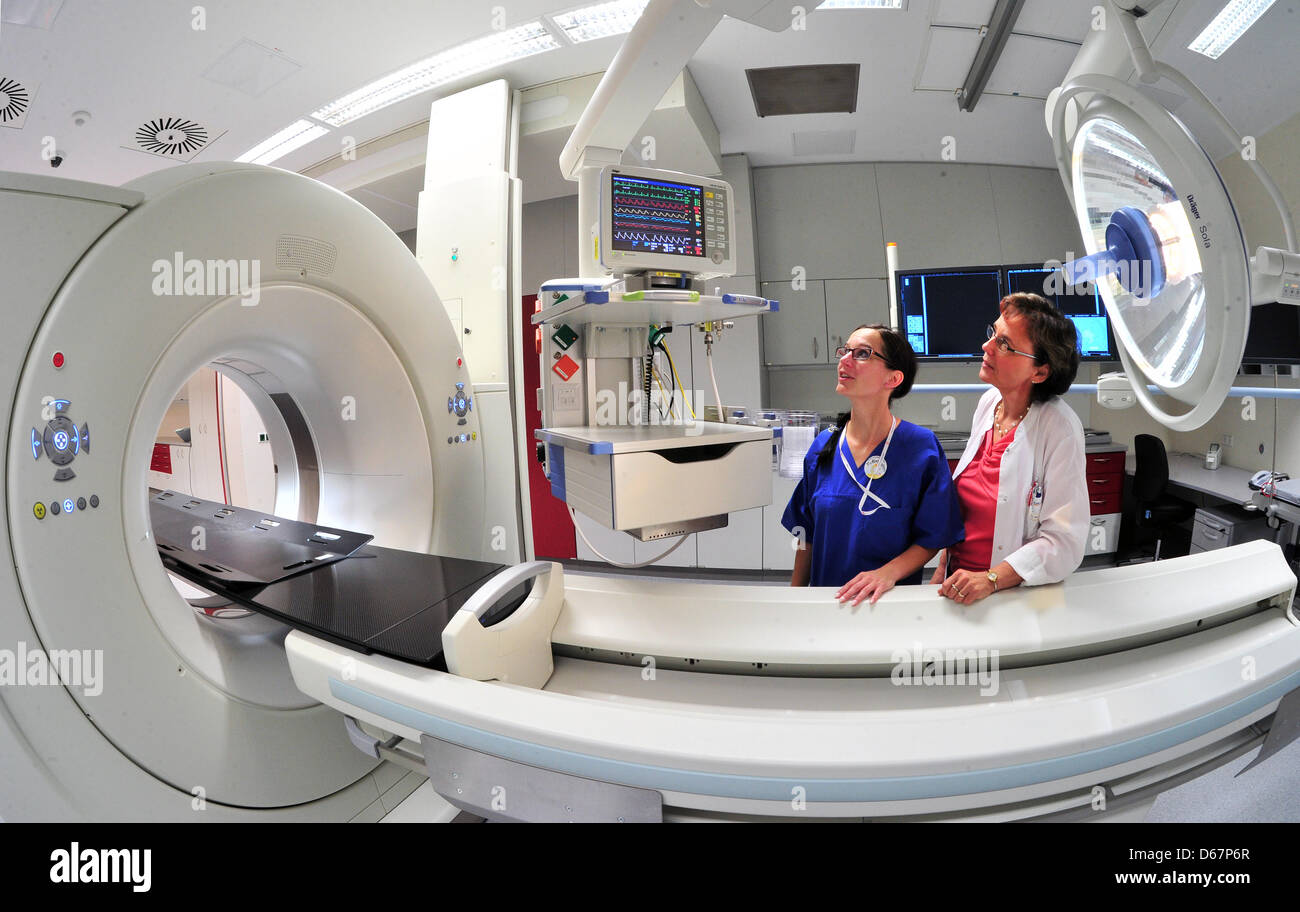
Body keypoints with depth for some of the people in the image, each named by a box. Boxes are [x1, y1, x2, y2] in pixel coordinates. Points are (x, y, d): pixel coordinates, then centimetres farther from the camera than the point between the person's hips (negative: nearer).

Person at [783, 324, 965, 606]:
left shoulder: (922, 448, -7)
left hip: (892, 603, -3)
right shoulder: (822, 447, 3)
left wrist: (888, 572, -18)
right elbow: (808, 538, 9)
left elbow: (932, 539, -3)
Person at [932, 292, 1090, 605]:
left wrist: (991, 579, -24)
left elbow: (1063, 542, -16)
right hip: (960, 581, 4)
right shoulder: (988, 403, 4)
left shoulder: (1059, 429, -14)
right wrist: (943, 568, 9)